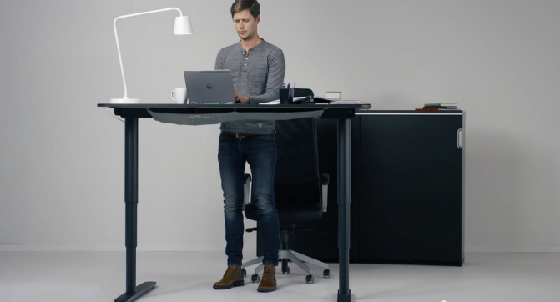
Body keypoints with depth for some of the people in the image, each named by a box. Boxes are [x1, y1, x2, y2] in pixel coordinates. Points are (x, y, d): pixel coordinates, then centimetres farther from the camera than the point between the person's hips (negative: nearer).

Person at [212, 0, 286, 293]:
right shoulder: (224, 54, 13)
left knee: (264, 203, -4)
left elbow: (273, 95, -11)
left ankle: (270, 268, 3)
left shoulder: (273, 54, 0)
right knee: (232, 204, 5)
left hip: (261, 138, -4)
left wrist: (246, 98, -28)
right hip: (229, 137, 4)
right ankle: (234, 268, 12)